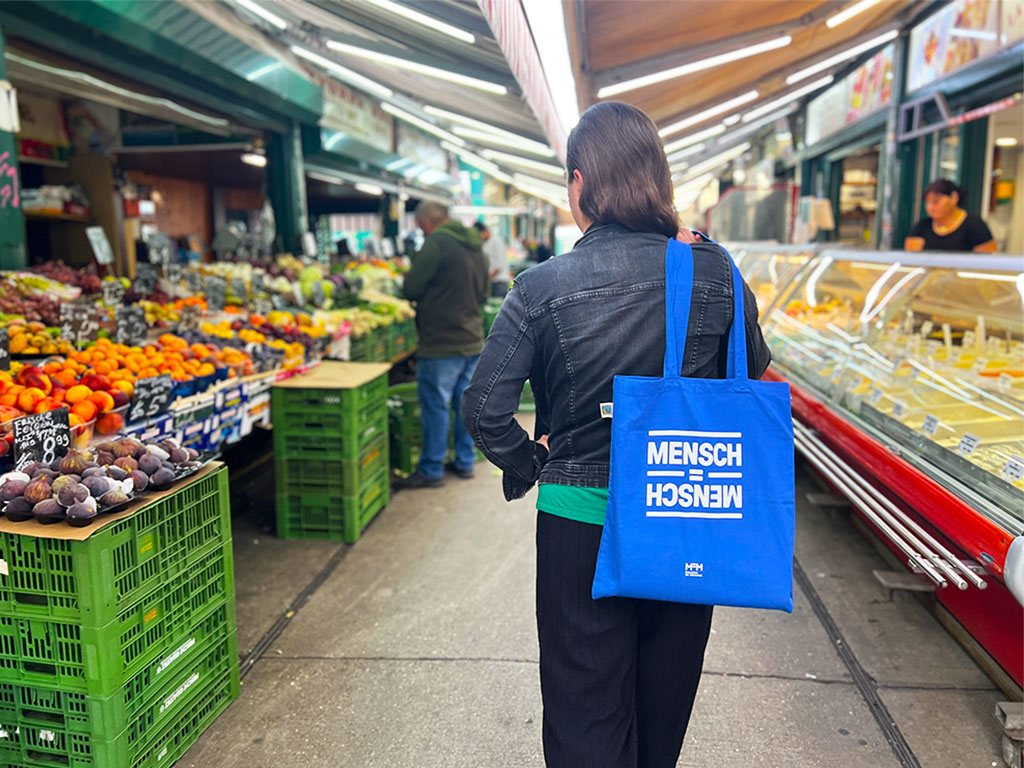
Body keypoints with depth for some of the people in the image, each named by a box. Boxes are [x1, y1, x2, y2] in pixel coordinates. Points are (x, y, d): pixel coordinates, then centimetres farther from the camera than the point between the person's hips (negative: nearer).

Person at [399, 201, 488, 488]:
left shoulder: (437, 243, -13)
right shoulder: (475, 247, 13)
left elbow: (411, 289, -11)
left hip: (442, 343, -8)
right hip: (473, 340, 8)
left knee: (435, 406, 1)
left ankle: (431, 470, 9)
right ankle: (465, 461, 25)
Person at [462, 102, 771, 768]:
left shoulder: (541, 288, -15)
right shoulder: (716, 272, -7)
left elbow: (485, 408, -13)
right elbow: (754, 380, 5)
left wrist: (527, 463, 2)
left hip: (581, 519, -3)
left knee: (587, 708, 14)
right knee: (665, 696, 26)